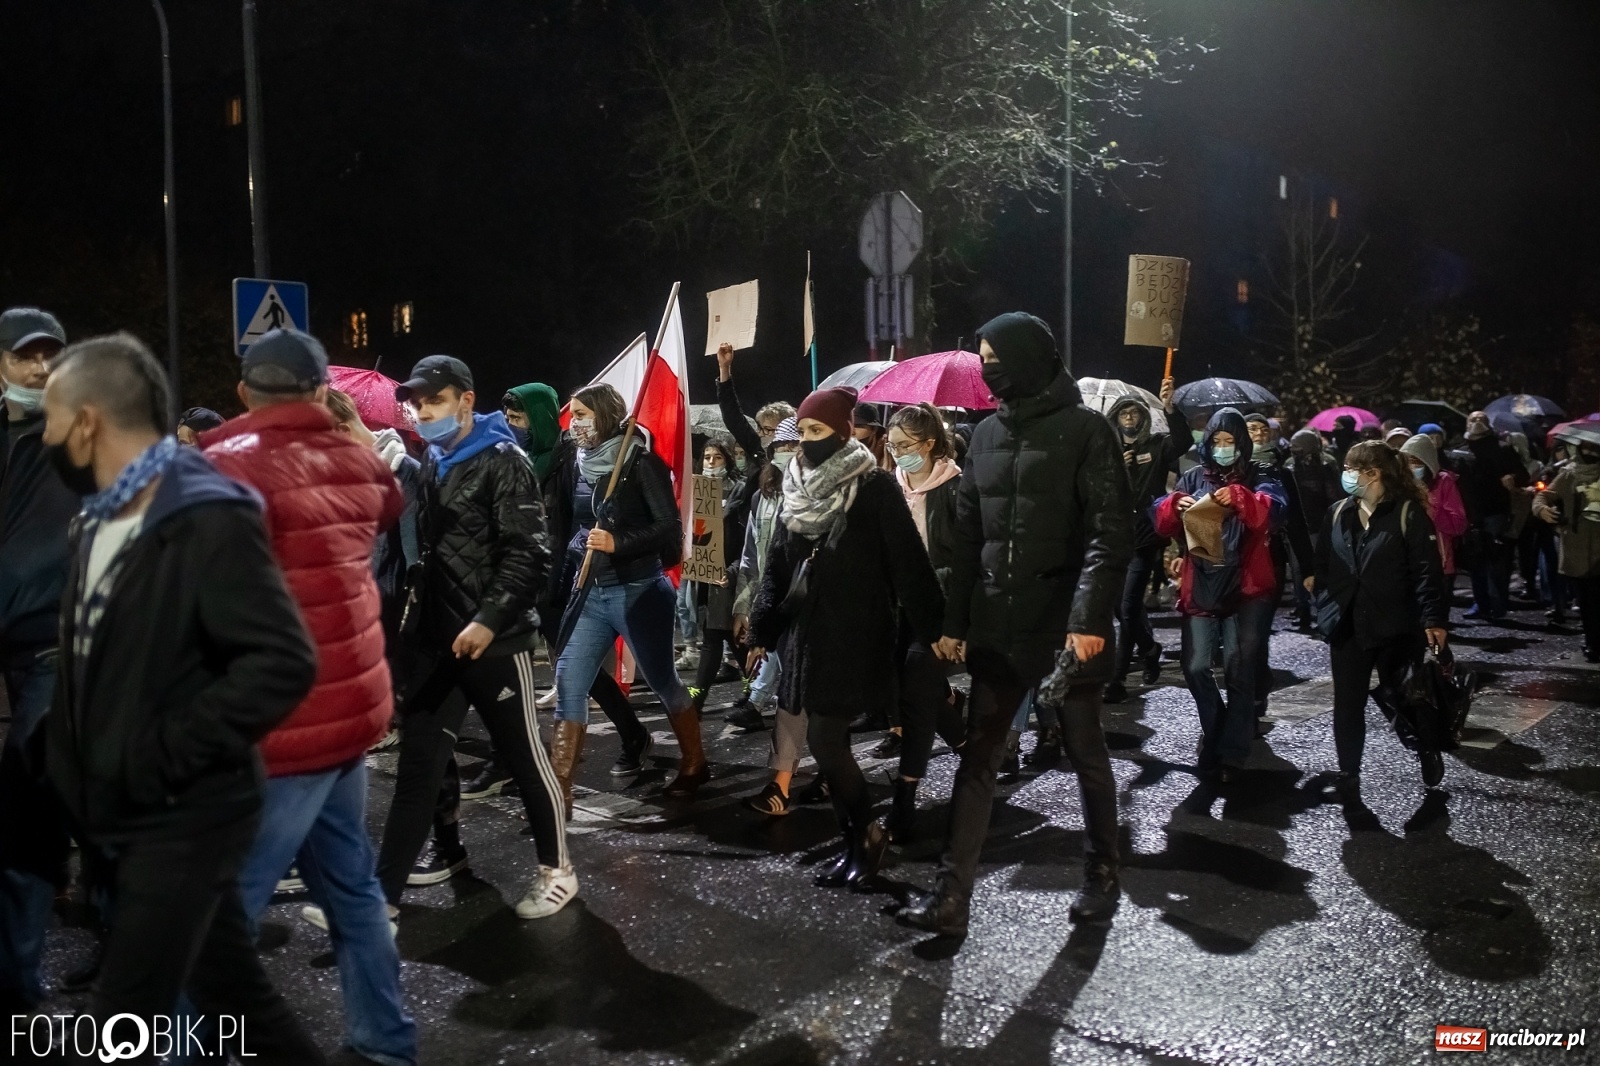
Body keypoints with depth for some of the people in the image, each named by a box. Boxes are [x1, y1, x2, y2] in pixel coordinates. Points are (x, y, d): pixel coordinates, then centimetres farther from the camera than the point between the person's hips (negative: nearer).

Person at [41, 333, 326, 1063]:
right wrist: (73, 767, 15)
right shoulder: (97, 522, 10)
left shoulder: (209, 521, -18)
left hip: (186, 818, -8)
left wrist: (167, 752, -22)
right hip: (127, 815, 8)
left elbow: (284, 662, -25)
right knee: (232, 994, 17)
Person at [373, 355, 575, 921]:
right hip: (437, 641, 7)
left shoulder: (503, 461, -8)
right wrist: (415, 613, 14)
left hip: (495, 640, -6)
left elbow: (528, 554, -17)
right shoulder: (431, 465, 14)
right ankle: (381, 894, 11)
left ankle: (557, 870, 22)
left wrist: (489, 619, -25)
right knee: (418, 764, 6)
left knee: (524, 758, 5)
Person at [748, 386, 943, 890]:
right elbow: (777, 566, 14)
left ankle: (869, 833, 13)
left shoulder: (874, 488, -9)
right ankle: (855, 842, 22)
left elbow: (908, 563, -12)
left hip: (853, 635, -6)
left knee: (824, 740, -9)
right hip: (806, 633, 7)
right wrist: (762, 632, 12)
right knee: (830, 741, 9)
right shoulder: (798, 489, 10)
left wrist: (933, 629, -14)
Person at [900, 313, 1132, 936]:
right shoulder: (987, 435, 11)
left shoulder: (1084, 431, -6)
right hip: (996, 628, 5)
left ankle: (1102, 876, 29)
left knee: (1085, 753, 11)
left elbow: (1112, 531, -12)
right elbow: (968, 534, 13)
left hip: (1067, 627, -5)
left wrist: (1090, 616, -22)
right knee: (977, 759, 4)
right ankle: (952, 896, 8)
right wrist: (955, 620, 9)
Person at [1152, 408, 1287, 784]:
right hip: (1200, 588, 3)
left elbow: (1273, 512, -17)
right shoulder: (1194, 478, 11)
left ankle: (1231, 753, 5)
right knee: (1195, 667, -2)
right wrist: (1176, 506, -20)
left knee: (1240, 670, -3)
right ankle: (1217, 730, 24)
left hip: (1247, 588, -2)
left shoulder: (1259, 478, 3)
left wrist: (1239, 498, -36)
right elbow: (1163, 522, 3)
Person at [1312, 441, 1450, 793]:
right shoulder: (1339, 514, 7)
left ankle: (1428, 752, 38)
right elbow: (1324, 565, 11)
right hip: (1347, 626, 4)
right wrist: (1324, 610, 6)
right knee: (1348, 704, 5)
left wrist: (1433, 618, -18)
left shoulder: (1408, 513, -9)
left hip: (1395, 627, -4)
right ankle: (1348, 773, 14)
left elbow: (1427, 570, -12)